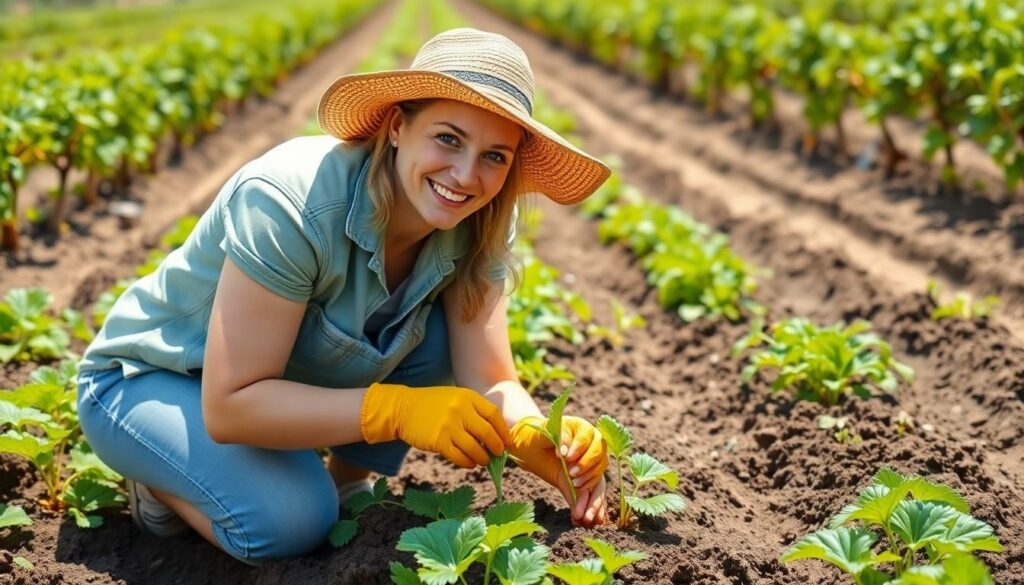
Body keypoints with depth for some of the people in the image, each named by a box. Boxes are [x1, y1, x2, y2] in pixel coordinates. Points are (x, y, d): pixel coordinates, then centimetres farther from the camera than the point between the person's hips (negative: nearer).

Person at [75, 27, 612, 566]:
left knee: (441, 333, -18)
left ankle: (348, 483, 3)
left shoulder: (476, 228, -16)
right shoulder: (293, 204, -34)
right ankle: (162, 485, 0)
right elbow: (229, 406, -34)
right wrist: (397, 409, -43)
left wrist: (549, 444, -39)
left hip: (294, 375, 6)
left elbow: (490, 383, -17)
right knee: (291, 519, -31)